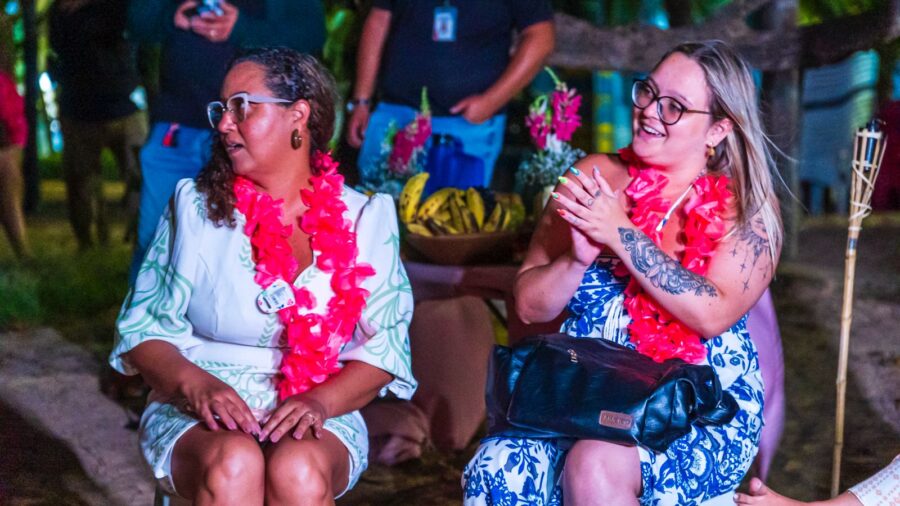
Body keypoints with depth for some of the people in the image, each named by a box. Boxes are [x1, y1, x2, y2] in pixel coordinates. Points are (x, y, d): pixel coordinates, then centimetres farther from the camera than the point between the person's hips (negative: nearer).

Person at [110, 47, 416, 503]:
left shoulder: (364, 220, 5)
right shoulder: (196, 207, 5)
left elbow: (384, 345, 2)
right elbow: (143, 328, 3)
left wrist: (320, 401, -17)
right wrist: (195, 382, -18)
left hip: (314, 417, 0)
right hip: (197, 414, 0)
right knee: (233, 463, -34)